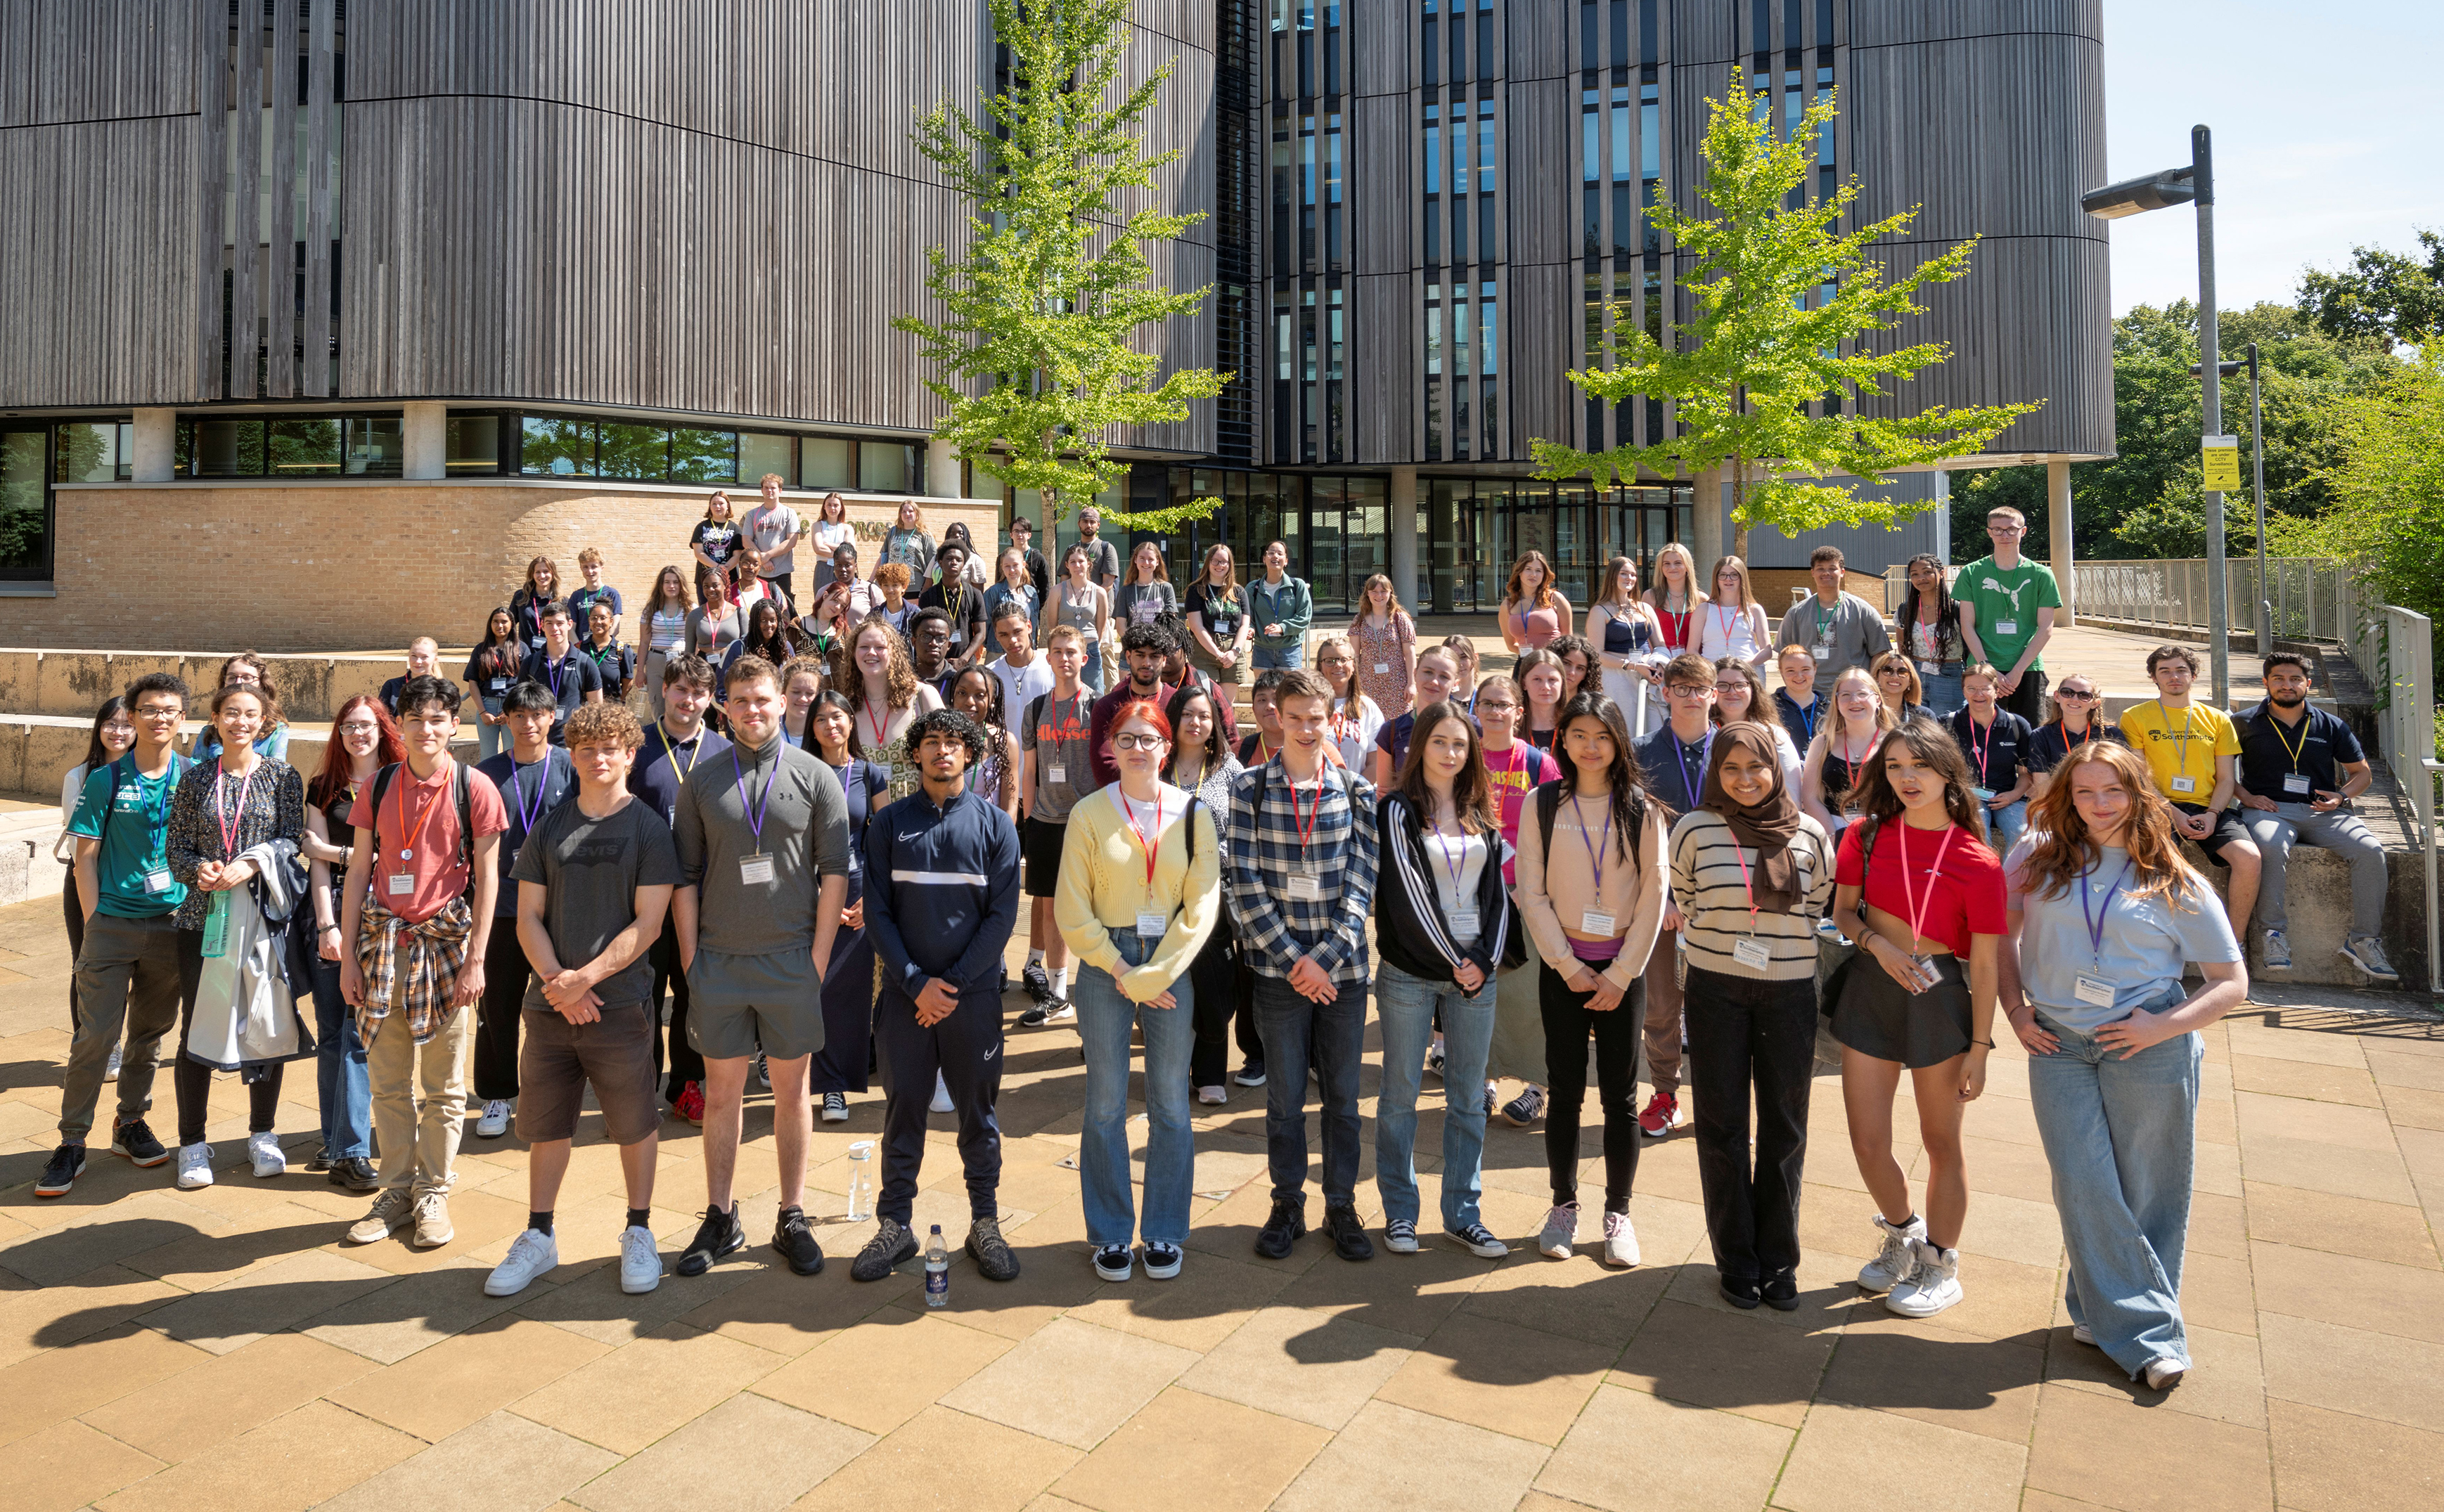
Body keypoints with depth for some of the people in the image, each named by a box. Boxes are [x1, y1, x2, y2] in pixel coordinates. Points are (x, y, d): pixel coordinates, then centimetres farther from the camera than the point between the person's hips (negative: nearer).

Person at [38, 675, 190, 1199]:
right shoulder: (106, 780, -2)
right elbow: (85, 857, 0)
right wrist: (94, 923, -5)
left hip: (172, 923, 2)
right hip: (113, 924, -2)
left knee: (151, 1033, 13)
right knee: (94, 1036, -2)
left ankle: (131, 1123, 28)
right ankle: (72, 1143, 9)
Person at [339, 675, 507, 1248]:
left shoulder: (474, 788, -3)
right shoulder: (379, 787, 6)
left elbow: (487, 877, -3)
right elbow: (358, 872, 8)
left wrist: (476, 960, -8)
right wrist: (347, 955, 4)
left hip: (446, 943, -3)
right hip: (382, 942, 3)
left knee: (443, 1087, 6)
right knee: (388, 1083, 10)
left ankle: (434, 1194, 18)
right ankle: (397, 1192, 23)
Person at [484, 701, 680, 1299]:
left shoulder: (648, 828, -4)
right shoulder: (549, 829, 8)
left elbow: (647, 924, -8)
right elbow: (529, 917, 6)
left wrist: (587, 977, -16)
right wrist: (557, 982, -8)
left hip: (619, 1002, -4)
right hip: (550, 1000, 4)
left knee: (634, 1120, 6)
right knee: (545, 1120, 12)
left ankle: (639, 1234, 22)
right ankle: (538, 1239, 27)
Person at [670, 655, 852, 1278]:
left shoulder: (816, 777, 0)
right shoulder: (702, 783, 5)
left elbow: (835, 872, -1)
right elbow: (685, 876, 6)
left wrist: (818, 959, -5)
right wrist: (690, 959, 0)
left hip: (791, 960, -1)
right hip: (718, 962, 1)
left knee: (792, 1092, 8)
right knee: (722, 1093, 9)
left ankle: (792, 1220, 20)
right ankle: (721, 1220, 22)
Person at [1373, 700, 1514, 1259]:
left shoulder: (1482, 816, 11)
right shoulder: (1398, 811, -2)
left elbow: (1497, 893, 8)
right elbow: (1408, 894, -9)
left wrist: (1484, 959, -6)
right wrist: (1451, 961, -10)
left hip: (1475, 971, 4)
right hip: (1410, 974, -4)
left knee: (1468, 1098, 8)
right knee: (1400, 1095, 4)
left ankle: (1462, 1213, 18)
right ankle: (1399, 1212, 16)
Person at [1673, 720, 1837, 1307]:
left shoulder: (1809, 834, -1)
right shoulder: (1694, 829, -5)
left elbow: (1816, 908, 11)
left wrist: (1783, 944, 6)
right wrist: (1720, 940, 6)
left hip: (1790, 990, 1)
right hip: (1715, 988, -1)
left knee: (1784, 1126, 8)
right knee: (1722, 1125, 6)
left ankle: (1778, 1260, 23)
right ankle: (1735, 1260, 20)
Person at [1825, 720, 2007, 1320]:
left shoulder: (1977, 862, -11)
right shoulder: (1868, 834, -1)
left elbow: (1984, 964, -7)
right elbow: (1843, 911, 8)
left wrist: (1979, 1048, -6)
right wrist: (1877, 943, -13)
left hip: (1939, 997, -3)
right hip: (1870, 989, 3)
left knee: (1941, 1142, 12)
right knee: (1868, 1143, 8)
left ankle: (1941, 1266, 33)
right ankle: (1903, 1233, 38)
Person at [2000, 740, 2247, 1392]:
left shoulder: (2176, 884, 1)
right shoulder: (2037, 858, 3)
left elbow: (2232, 982, 4)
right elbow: (2001, 933, 12)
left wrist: (2166, 1026, -10)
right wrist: (2016, 1010, 3)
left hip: (2148, 1047, -1)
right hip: (2058, 1045, 1)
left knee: (2146, 1191, 7)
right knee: (2083, 1187, 0)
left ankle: (2107, 1309, 26)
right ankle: (2145, 1331, 15)